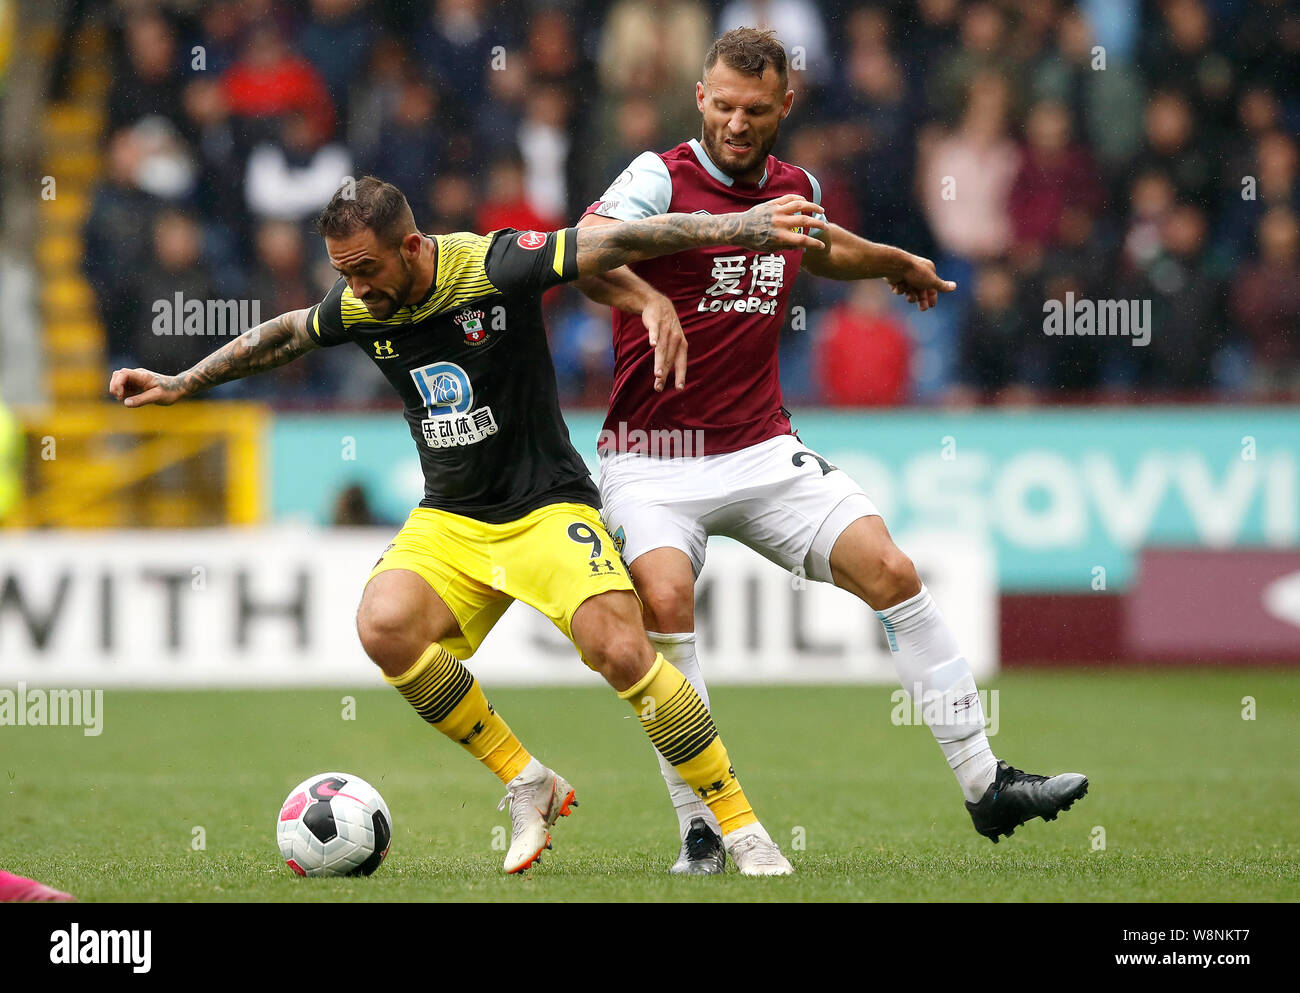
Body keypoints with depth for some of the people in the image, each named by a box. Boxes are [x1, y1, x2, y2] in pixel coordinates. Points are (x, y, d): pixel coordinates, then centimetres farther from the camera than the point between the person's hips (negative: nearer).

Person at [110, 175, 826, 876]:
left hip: (547, 507, -4)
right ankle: (526, 786, -9)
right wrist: (179, 384, 25)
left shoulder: (492, 266, -17)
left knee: (619, 649, -27)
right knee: (384, 625, -26)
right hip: (449, 522, 4)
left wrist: (737, 228, -30)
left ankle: (741, 829, -12)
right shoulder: (359, 308, -1)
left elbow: (616, 243, -21)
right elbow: (284, 335, 20)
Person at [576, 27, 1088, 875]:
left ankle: (986, 784, -1)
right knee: (664, 598, -29)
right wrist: (646, 299, -46)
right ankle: (701, 828, -17)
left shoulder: (795, 189, 10)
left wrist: (895, 262, 49)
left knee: (890, 569, -10)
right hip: (654, 458, -5)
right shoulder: (662, 178, -9)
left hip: (763, 449, 5)